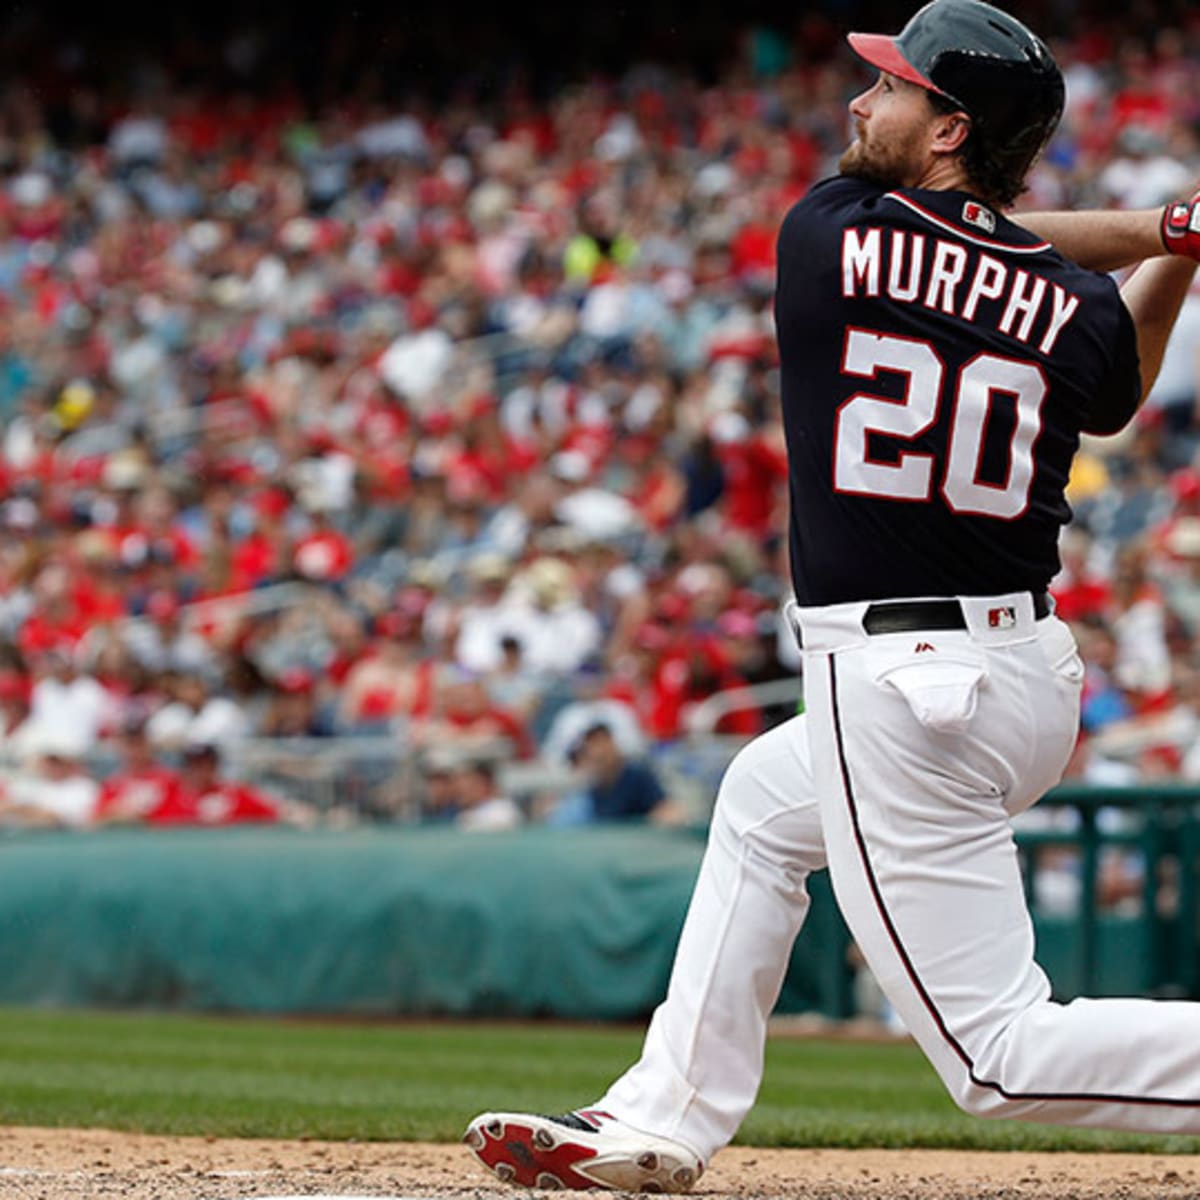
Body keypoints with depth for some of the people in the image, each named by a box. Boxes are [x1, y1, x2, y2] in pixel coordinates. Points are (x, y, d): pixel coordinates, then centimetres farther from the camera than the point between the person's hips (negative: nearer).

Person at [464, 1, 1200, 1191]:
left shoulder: (826, 234, -9)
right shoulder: (1079, 308, 1)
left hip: (898, 693, -7)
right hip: (1033, 672, 7)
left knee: (998, 1053, -4)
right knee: (763, 802, 33)